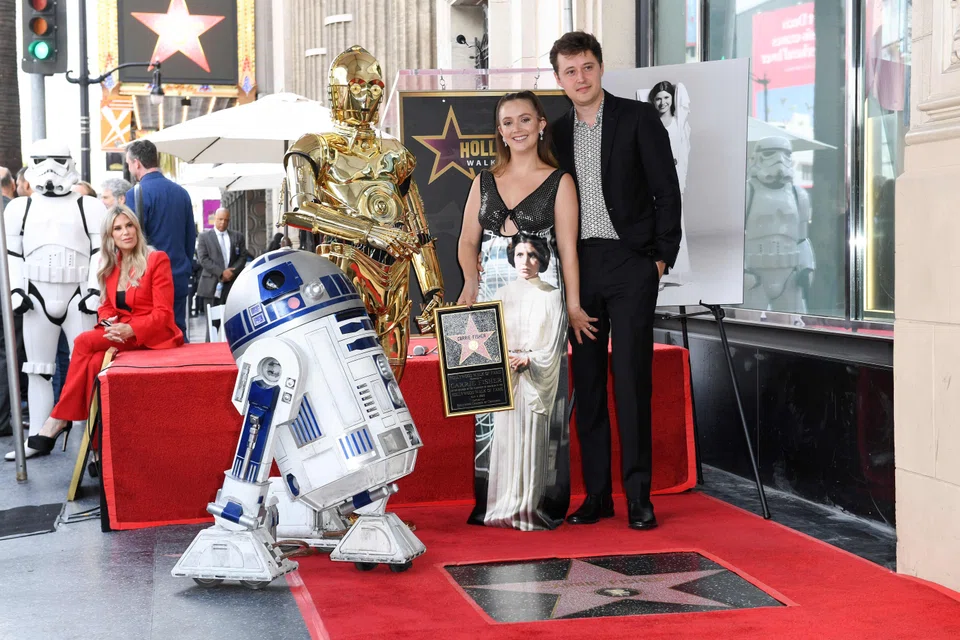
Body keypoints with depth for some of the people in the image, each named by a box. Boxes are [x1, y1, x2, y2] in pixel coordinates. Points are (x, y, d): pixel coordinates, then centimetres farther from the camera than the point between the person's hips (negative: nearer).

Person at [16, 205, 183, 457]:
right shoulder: (110, 265, 11)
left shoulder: (157, 260, -8)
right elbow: (106, 306, 11)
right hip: (120, 333, 6)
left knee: (84, 342, -24)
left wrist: (130, 329, -27)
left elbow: (163, 313, -13)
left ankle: (58, 421, -15)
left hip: (153, 335, -6)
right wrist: (108, 323, -13)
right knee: (95, 361, -27)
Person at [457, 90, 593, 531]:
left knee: (536, 399, -8)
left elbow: (567, 247, 0)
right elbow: (467, 242, 15)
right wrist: (471, 281, -2)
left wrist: (573, 305, -5)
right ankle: (495, 500, 6)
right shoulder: (485, 182, 16)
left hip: (540, 301, -3)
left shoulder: (559, 182, 5)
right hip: (491, 300, 3)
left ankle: (538, 502, -2)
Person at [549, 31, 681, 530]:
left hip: (630, 265, -4)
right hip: (579, 268, 4)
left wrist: (662, 258, -6)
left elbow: (667, 191, -1)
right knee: (587, 381, 5)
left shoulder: (638, 118, 0)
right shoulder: (557, 132, 12)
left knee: (631, 380, -6)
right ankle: (596, 494, 12)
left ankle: (638, 497, 1)